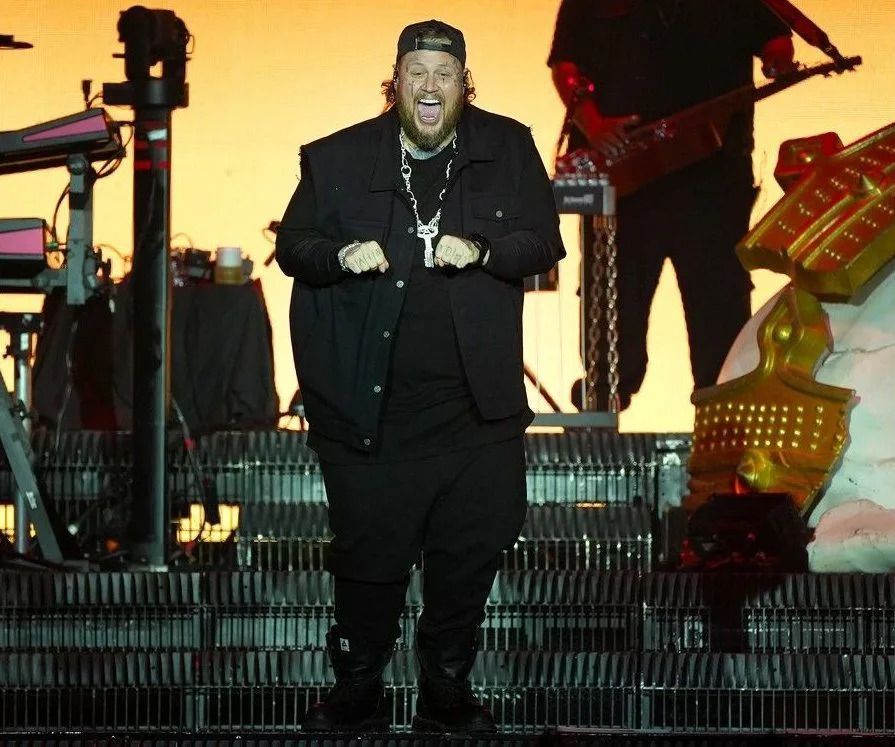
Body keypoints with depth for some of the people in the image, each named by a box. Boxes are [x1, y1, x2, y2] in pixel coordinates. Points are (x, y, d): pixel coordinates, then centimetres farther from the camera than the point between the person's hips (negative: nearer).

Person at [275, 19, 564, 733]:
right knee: (369, 547, 4)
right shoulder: (337, 158, 2)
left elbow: (545, 244, 4)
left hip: (476, 402, 1)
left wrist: (482, 252, -15)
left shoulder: (509, 149, 4)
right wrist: (340, 256, -14)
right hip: (370, 400, -1)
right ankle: (357, 688, 20)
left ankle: (448, 688, 21)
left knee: (472, 547, 6)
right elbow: (291, 245, 8)